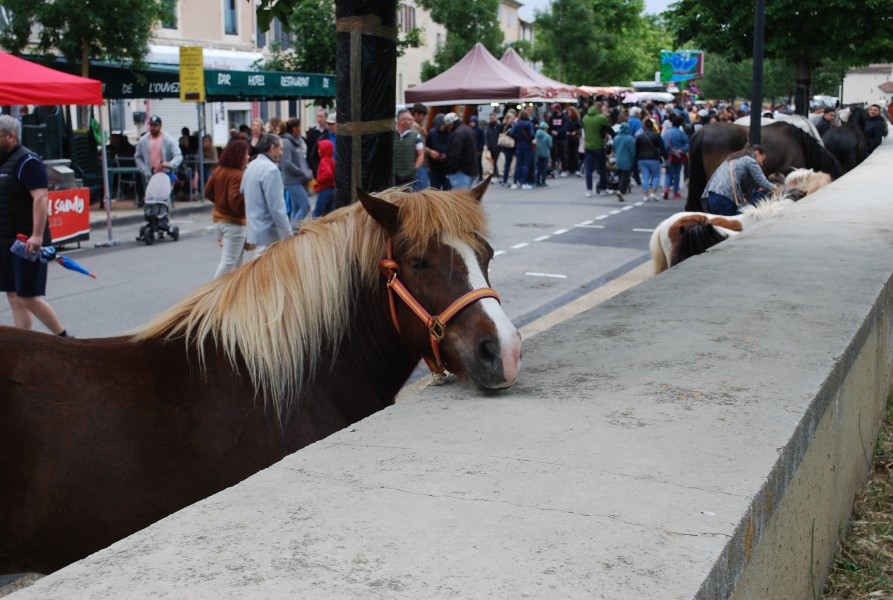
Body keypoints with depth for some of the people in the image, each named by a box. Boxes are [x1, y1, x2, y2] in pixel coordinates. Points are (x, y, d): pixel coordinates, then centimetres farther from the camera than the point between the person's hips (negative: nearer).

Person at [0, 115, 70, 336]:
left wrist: (37, 235, -29)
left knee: (28, 298, -6)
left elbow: (41, 197, -22)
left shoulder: (26, 161, -13)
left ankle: (64, 339, 7)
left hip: (26, 244, -9)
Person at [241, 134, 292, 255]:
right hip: (268, 232, -10)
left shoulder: (251, 166, 11)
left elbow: (242, 192, 18)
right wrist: (288, 234, -17)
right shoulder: (270, 169, -18)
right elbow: (276, 207, -21)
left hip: (255, 229, 10)